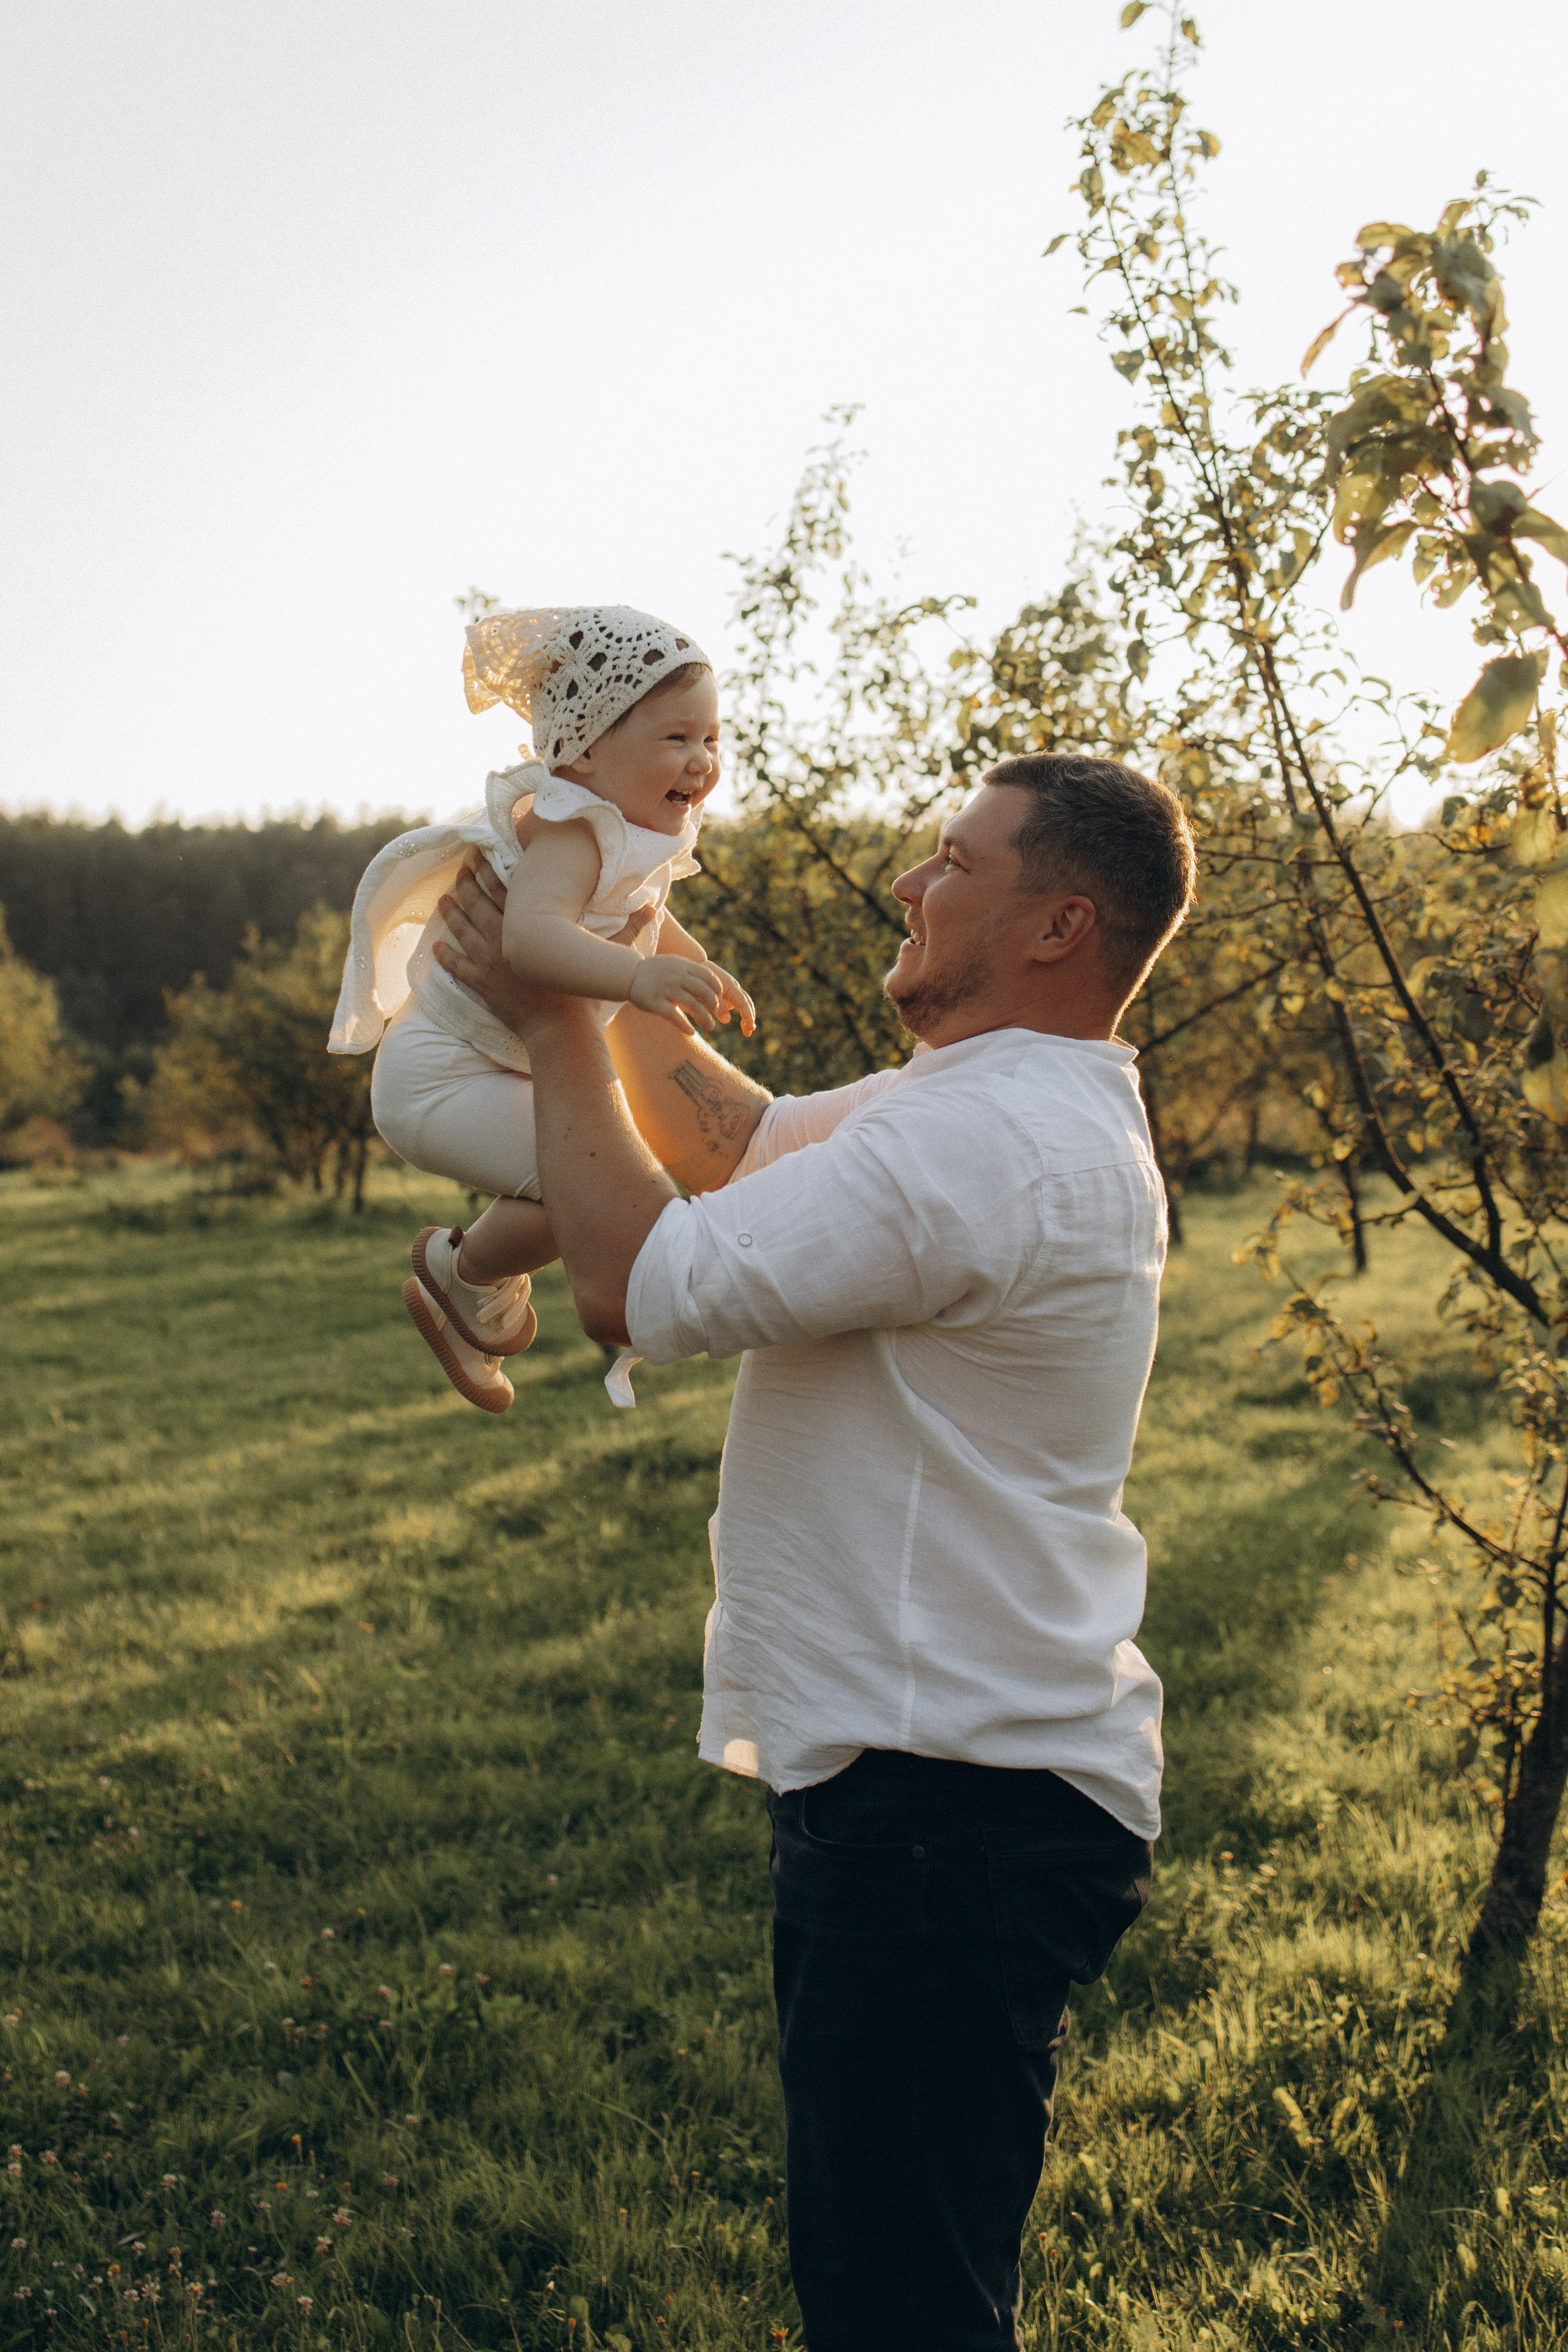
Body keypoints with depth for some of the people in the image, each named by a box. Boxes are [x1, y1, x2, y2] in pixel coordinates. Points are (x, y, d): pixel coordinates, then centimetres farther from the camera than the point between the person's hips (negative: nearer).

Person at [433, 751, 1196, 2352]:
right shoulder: (994, 1107, 14)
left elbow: (637, 1286, -21)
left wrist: (556, 1029, -8)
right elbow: (741, 1142, 26)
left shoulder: (989, 1141, -21)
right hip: (916, 1779, 11)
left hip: (953, 1813, -11)